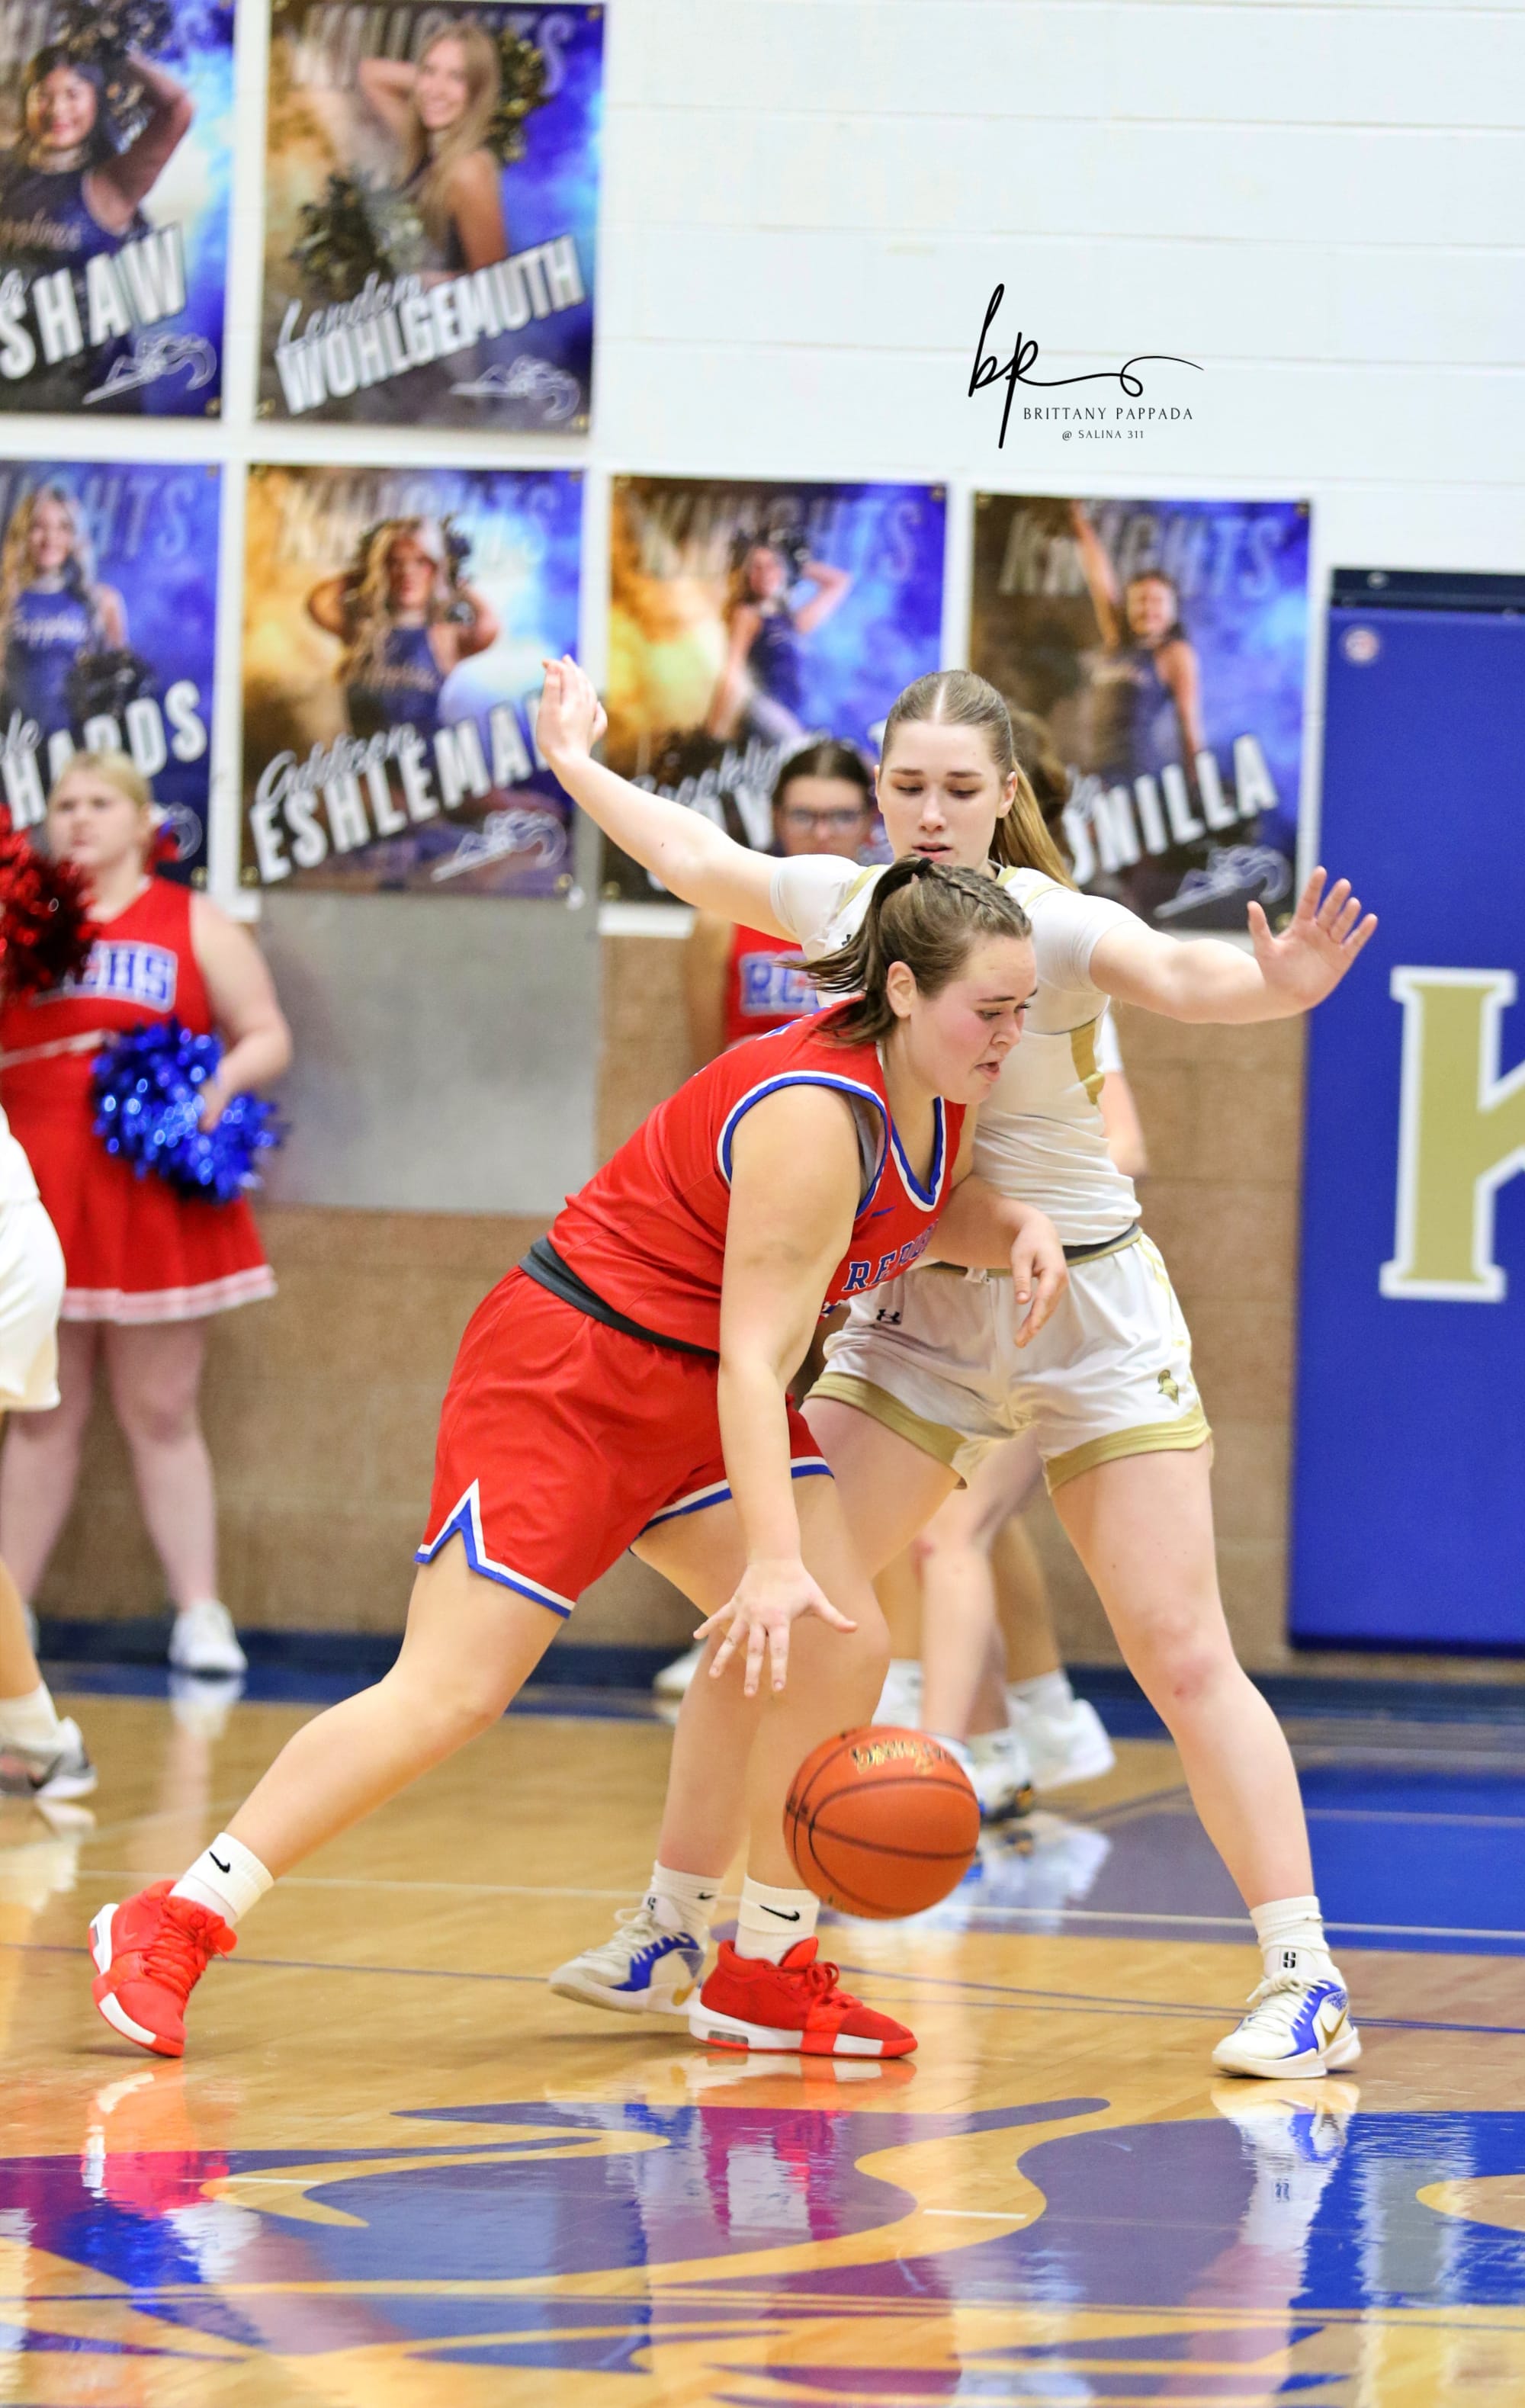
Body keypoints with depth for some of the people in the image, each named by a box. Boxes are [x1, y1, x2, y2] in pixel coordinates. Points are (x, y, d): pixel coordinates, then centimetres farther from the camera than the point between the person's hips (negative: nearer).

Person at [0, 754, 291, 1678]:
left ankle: (200, 1614, 4)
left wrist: (224, 1079, -14)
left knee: (161, 1413, 2)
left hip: (153, 1204, -1)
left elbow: (268, 1037, 7)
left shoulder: (194, 926, 7)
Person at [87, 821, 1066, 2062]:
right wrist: (773, 1559, -38)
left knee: (843, 1647, -7)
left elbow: (931, 1201, 18)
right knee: (448, 1691, -11)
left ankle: (767, 1970, 5)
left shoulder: (932, 1087, -2)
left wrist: (1018, 1226, -6)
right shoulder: (815, 1117, -28)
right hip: (571, 1367, -9)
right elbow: (754, 1357, -31)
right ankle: (168, 1925, -3)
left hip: (698, 1392, 9)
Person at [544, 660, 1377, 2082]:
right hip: (914, 1317, 5)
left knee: (1180, 1653, -10)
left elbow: (1174, 976, -39)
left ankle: (1305, 1980, -6)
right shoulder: (844, 906, -2)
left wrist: (1277, 989, -60)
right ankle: (670, 1929, 13)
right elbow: (695, 858, 17)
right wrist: (573, 763, 31)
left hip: (1086, 1312, -5)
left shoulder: (1048, 926, -18)